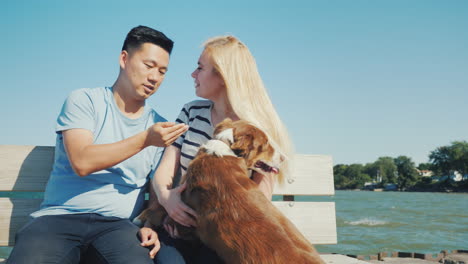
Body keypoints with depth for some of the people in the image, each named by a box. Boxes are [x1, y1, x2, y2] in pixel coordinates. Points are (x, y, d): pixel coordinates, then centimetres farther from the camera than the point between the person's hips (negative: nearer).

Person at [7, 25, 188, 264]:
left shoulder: (159, 126, 12)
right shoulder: (84, 100, 3)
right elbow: (82, 162, -12)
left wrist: (149, 226, -6)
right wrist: (145, 140, -15)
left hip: (117, 225, 2)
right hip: (59, 217, -1)